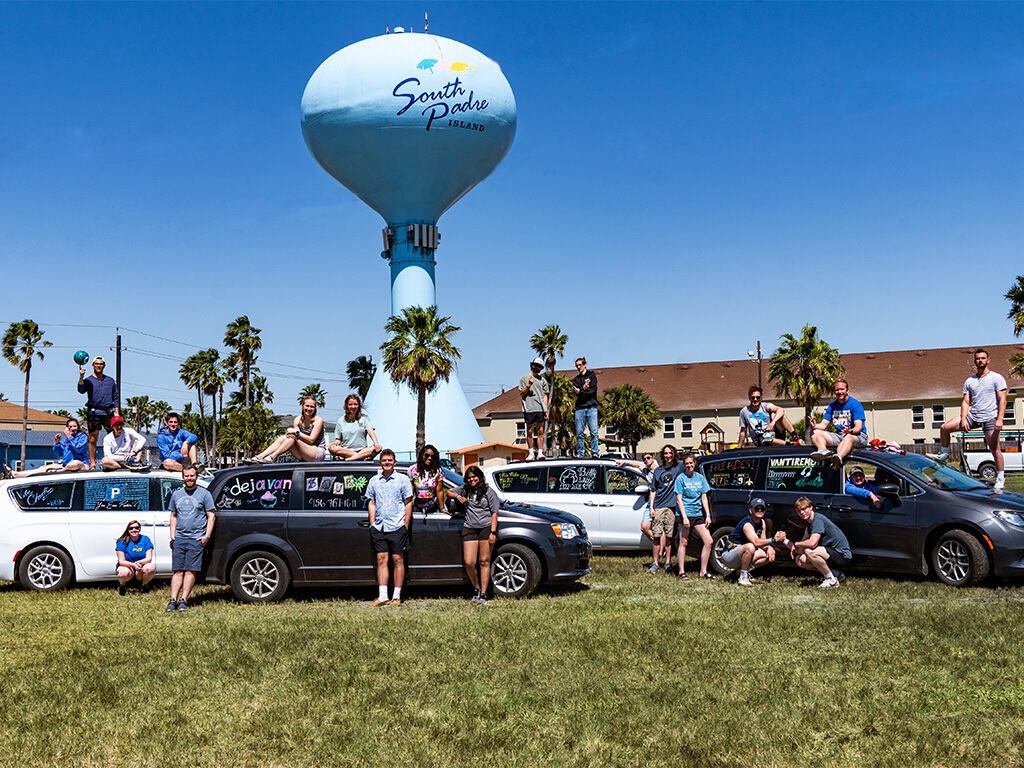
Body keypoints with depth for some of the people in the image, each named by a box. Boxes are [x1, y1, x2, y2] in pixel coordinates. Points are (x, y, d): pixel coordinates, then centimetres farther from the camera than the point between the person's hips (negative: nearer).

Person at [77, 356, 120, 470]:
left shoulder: (110, 381, 17)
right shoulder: (88, 380, 8)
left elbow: (116, 397, 17)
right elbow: (81, 390, -12)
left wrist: (117, 412, 8)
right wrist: (81, 377, -28)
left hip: (108, 412, 2)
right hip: (93, 413, -2)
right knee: (92, 439, -3)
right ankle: (92, 464, 0)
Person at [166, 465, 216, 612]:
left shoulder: (204, 494, 3)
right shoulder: (176, 494, 16)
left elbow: (211, 516, 2)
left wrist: (207, 536, -7)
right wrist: (172, 534, 11)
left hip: (196, 539, -4)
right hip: (179, 539, 4)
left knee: (190, 571, -7)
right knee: (177, 571, 0)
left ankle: (183, 600, -5)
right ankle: (173, 600, -1)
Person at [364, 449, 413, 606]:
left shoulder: (402, 479, 3)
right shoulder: (374, 481, 12)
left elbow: (408, 503, 2)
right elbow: (372, 503, 17)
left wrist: (406, 525, -4)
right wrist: (372, 524, 8)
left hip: (397, 527, -3)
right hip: (379, 528, 3)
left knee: (398, 560, 0)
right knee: (381, 559, 1)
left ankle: (396, 597, 4)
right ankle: (382, 596, 3)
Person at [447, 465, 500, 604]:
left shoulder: (488, 491, 2)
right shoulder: (465, 489, 14)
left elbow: (494, 513, -1)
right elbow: (449, 492, 29)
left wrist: (493, 532, -10)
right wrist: (458, 496, 6)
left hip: (486, 527, -3)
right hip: (469, 528, 3)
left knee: (484, 561, -2)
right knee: (469, 562, -5)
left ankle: (483, 594, 2)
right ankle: (476, 589, 17)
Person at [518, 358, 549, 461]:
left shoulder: (542, 380, 18)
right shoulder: (524, 379, 9)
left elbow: (545, 395, 17)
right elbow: (521, 395, 5)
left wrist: (546, 410, 9)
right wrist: (528, 386, -11)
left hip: (540, 409, 2)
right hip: (529, 409, -2)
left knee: (540, 431, -1)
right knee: (529, 431, -2)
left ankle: (540, 452, 0)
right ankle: (531, 453, 3)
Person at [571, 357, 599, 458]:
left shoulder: (592, 375, 10)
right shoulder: (576, 379, 19)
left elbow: (593, 389, -4)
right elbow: (575, 391, 3)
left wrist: (580, 391, -8)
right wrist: (583, 388, -13)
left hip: (591, 406, -2)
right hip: (580, 407, 3)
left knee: (594, 432, -9)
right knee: (579, 432, -2)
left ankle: (594, 452, -8)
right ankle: (580, 453, 2)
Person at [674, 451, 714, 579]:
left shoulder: (700, 477, 12)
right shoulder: (680, 478, -2)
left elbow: (704, 498, 13)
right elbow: (679, 499, -6)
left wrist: (708, 515, 5)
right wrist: (684, 517, -15)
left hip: (698, 514, 5)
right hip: (685, 514, -5)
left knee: (708, 541, -2)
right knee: (683, 543, -2)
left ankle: (703, 571, 5)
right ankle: (681, 572, 5)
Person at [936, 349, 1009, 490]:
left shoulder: (996, 378, 0)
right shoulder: (969, 381, 13)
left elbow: (1002, 400, -6)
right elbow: (966, 401, 10)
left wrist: (1000, 419, -17)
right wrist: (963, 419, -5)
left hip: (990, 417, -5)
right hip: (972, 415, 5)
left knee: (995, 448, -5)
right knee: (944, 428, -5)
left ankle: (1001, 479, 4)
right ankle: (944, 454, 14)